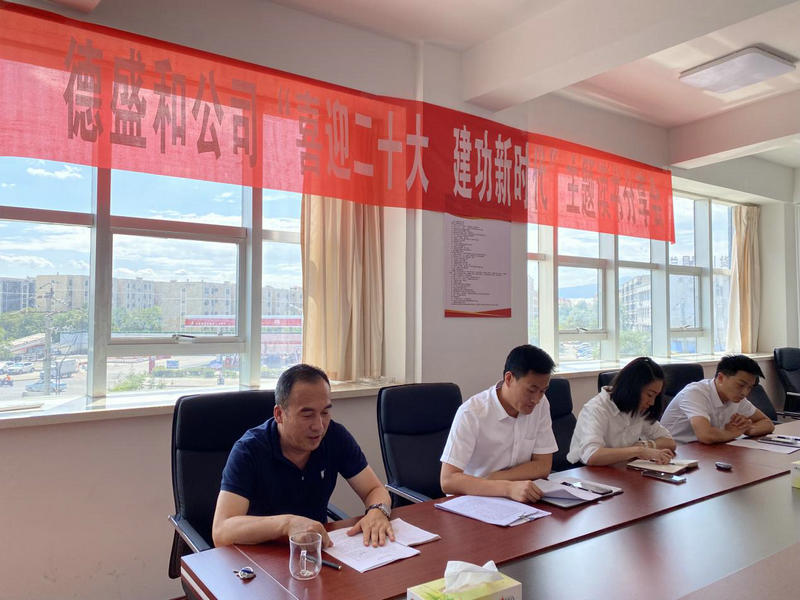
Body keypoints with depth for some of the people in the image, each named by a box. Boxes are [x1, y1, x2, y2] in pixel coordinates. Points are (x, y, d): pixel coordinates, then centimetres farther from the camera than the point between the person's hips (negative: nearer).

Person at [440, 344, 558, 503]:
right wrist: (508, 488, -37)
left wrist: (491, 479, -16)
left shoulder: (541, 404, -4)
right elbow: (448, 481, -25)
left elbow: (543, 466, -3)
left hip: (520, 498, 3)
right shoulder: (471, 413, -20)